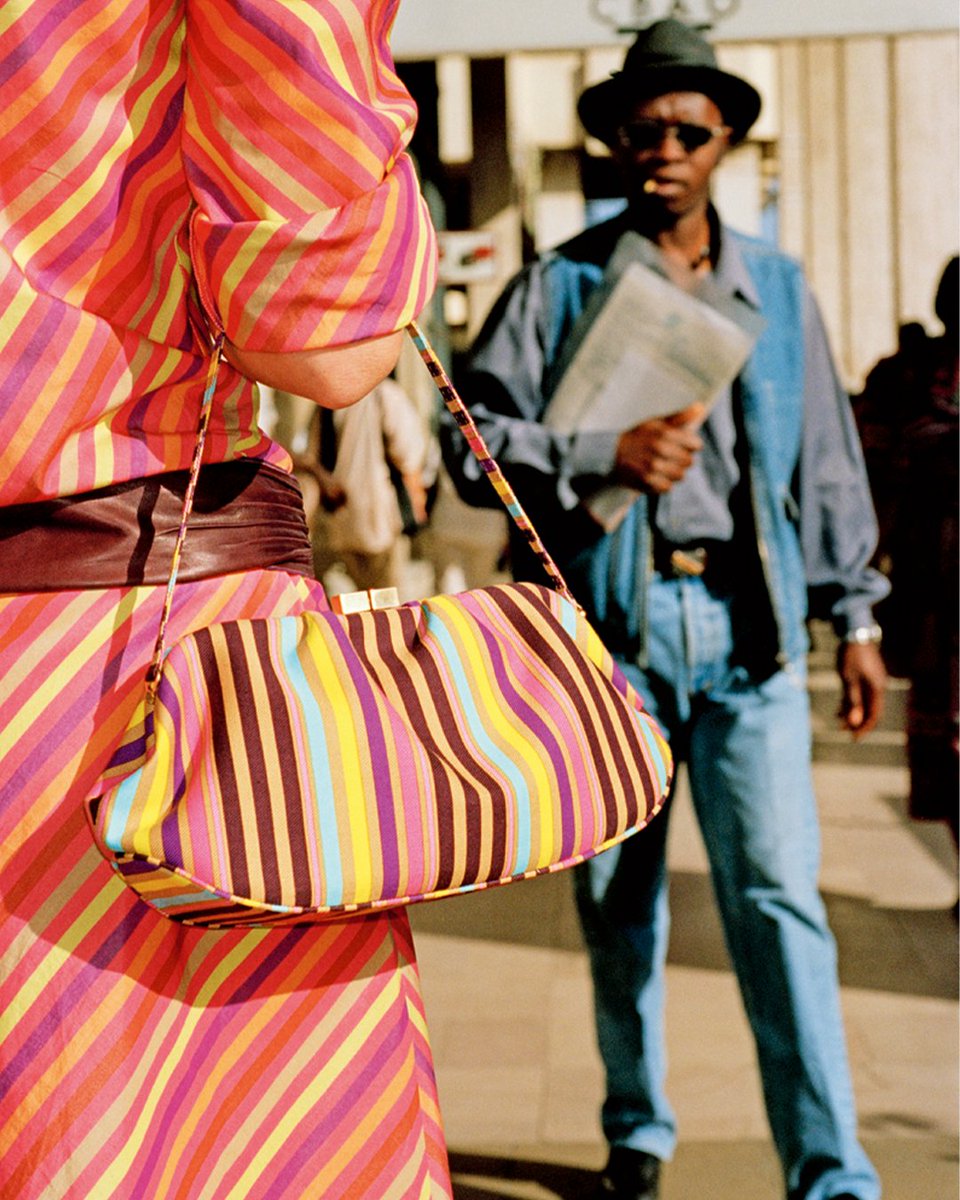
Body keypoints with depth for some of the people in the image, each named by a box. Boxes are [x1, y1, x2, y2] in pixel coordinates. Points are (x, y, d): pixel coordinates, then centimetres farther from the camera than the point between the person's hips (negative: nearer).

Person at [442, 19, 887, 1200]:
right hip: (610, 620, 0)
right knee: (617, 897, 10)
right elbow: (473, 436, -1)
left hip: (744, 620, 0)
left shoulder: (777, 287, 12)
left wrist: (855, 615, 12)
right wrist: (604, 455, -15)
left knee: (777, 892, -7)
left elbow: (826, 460, 15)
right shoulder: (559, 285, 5)